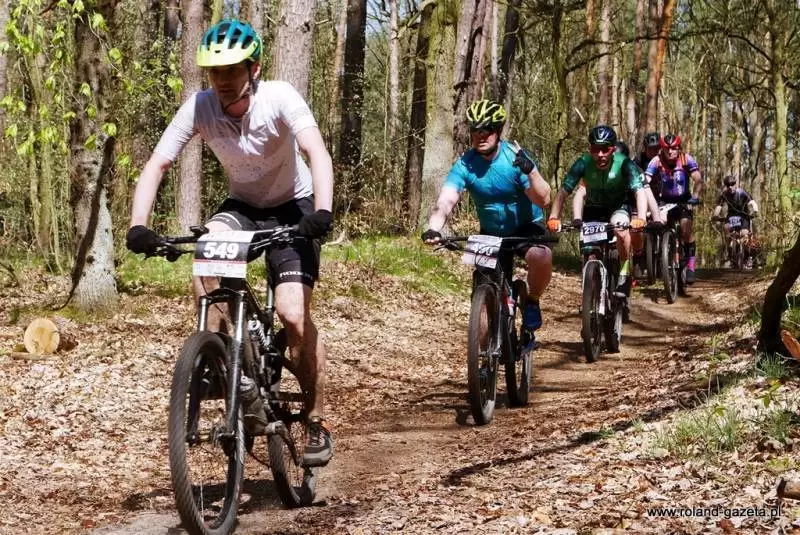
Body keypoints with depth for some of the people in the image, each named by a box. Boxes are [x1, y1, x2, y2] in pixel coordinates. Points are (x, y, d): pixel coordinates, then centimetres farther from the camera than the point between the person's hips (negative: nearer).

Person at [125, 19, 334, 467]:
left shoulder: (279, 98, -25)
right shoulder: (199, 108, -18)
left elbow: (317, 152, -38)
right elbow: (156, 167, -19)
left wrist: (322, 212, -54)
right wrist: (138, 227, -35)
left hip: (292, 208, -3)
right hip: (242, 207, 3)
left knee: (293, 313, -17)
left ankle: (318, 422, 1)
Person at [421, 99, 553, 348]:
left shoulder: (515, 157, -20)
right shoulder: (465, 164, -17)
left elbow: (543, 200, -25)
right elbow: (446, 201, -30)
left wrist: (530, 171, -43)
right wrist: (433, 228, -50)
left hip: (526, 227, -2)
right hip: (491, 233, 2)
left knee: (541, 257, -34)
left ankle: (532, 302, -7)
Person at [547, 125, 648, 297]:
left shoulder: (624, 163, -28)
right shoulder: (583, 163, -25)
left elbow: (639, 191, -35)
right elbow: (564, 191, -29)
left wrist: (640, 218, -52)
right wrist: (553, 217, -44)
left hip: (618, 206, -2)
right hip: (593, 208, 2)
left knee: (621, 229, -33)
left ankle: (624, 276, -15)